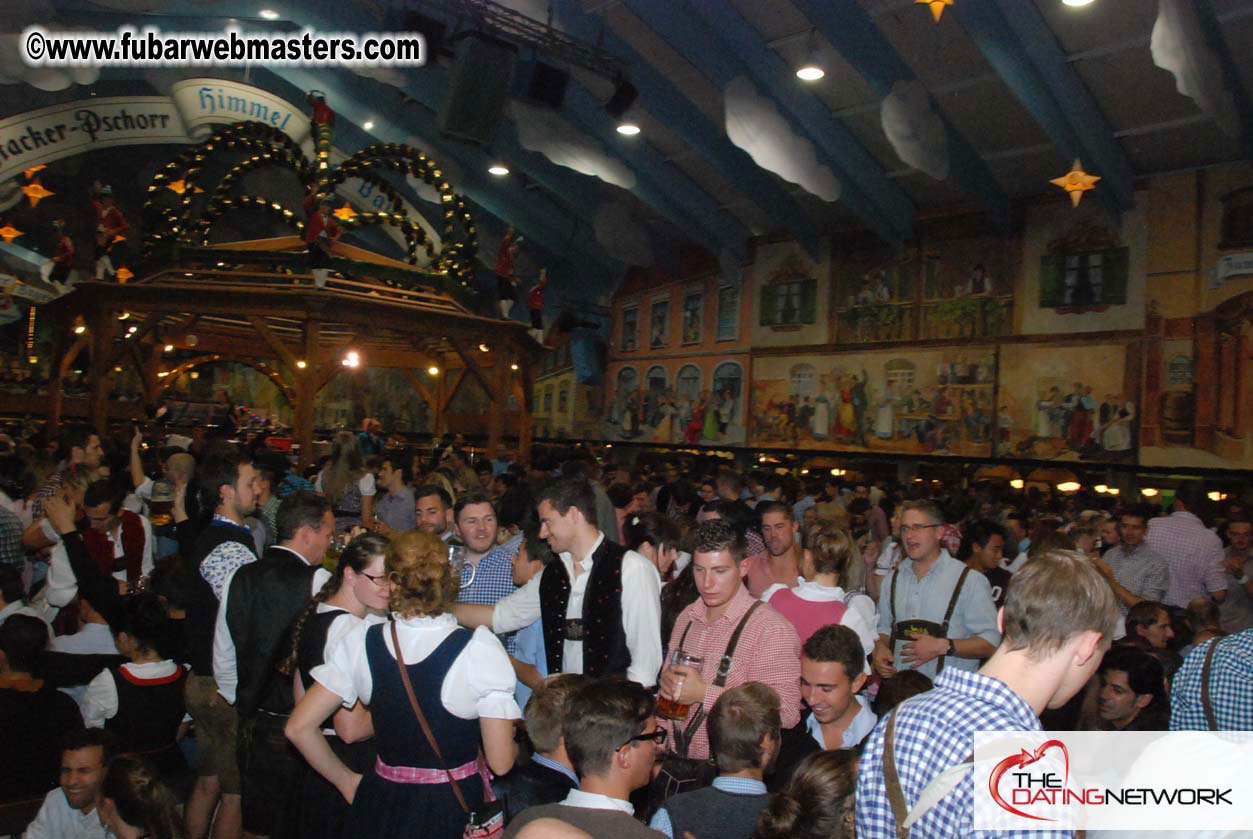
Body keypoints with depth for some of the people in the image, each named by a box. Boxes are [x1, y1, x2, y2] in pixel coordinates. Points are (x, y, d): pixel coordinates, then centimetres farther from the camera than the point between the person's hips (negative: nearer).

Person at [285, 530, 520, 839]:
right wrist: (516, 745, 6)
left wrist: (346, 780, 9)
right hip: (456, 809, -2)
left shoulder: (360, 642, -10)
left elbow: (298, 727, -3)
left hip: (383, 805, 3)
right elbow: (501, 762, -16)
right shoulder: (480, 649, -20)